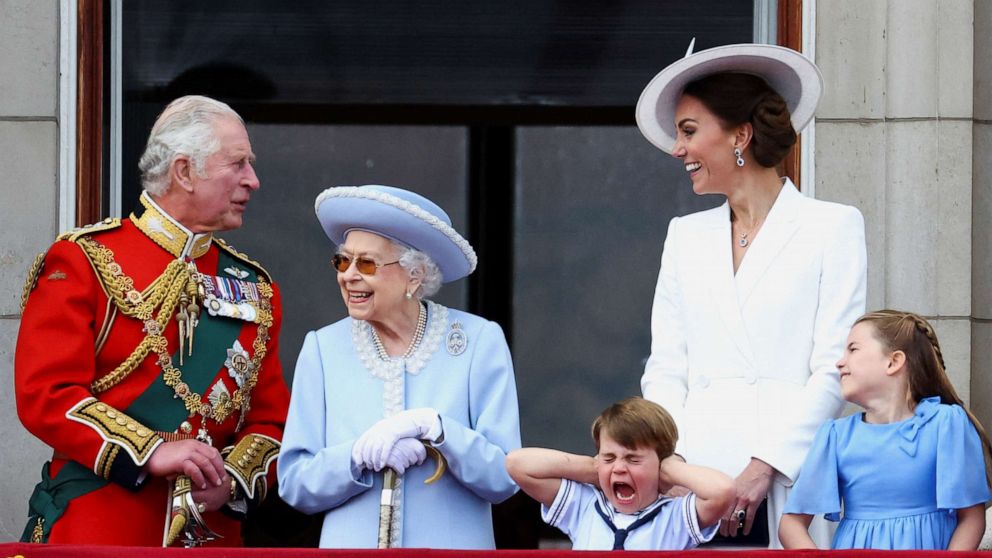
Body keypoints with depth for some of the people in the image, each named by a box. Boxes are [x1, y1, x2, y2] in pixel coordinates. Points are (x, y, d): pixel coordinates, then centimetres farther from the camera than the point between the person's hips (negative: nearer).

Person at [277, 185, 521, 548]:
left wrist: (435, 429, -19)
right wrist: (361, 454, -17)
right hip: (351, 543, 1)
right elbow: (294, 484, -1)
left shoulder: (479, 342, -2)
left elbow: (503, 478, -6)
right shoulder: (323, 350, 4)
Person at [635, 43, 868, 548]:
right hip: (695, 480, 3)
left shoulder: (833, 227, 5)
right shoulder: (686, 235, 20)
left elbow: (834, 369, -2)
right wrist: (670, 459, -3)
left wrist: (764, 467, -12)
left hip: (784, 483, -3)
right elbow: (665, 368, 15)